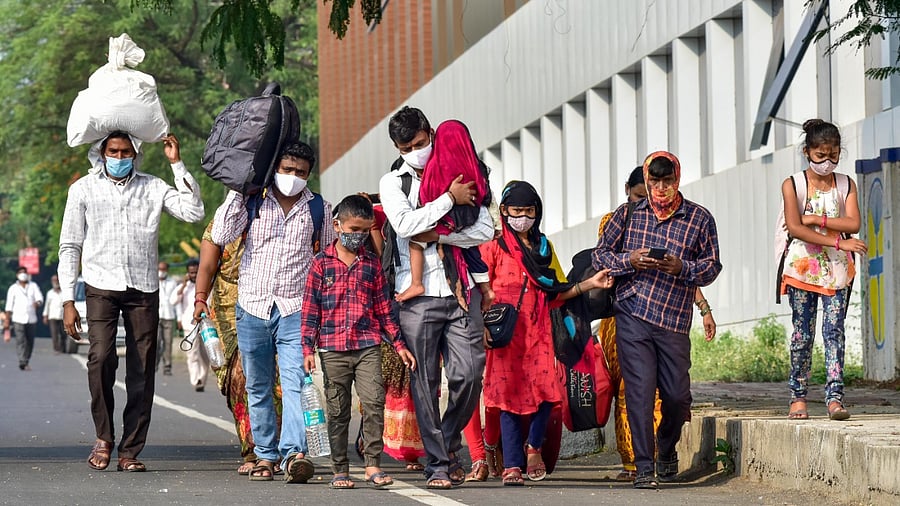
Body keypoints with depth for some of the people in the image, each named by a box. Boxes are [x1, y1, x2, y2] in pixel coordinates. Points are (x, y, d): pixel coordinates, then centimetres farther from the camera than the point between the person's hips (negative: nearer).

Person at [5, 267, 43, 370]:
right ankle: (23, 363, -21)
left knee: (30, 342, 4)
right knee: (21, 341, -14)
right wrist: (7, 320, 2)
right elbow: (9, 305, 6)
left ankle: (26, 362, 16)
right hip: (18, 319, -2)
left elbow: (39, 297, -3)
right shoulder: (13, 288, 6)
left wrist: (37, 302, -28)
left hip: (31, 319, 2)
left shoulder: (33, 286, 10)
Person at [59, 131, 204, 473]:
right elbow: (69, 246, 8)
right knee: (101, 357, -21)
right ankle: (104, 436, -5)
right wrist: (68, 300, 1)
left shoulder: (153, 188, 10)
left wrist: (177, 165, -3)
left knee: (142, 371, -1)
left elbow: (193, 213, -2)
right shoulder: (84, 189, 8)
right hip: (101, 287, -2)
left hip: (143, 290, 2)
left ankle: (130, 451, 4)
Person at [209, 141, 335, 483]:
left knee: (295, 381, -18)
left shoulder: (319, 209, 6)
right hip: (252, 307, 2)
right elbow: (220, 236, -7)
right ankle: (266, 454, 17)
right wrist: (236, 191, -6)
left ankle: (295, 453, -29)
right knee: (258, 388, 8)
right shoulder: (252, 203, 4)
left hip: (295, 310, -2)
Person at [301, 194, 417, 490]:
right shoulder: (322, 263, 4)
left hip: (368, 346, 1)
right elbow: (310, 310, 3)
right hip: (332, 349, -1)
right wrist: (308, 349, -4)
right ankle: (340, 470, 11)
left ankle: (373, 465, -6)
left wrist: (399, 344, 10)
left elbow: (383, 309, 15)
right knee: (337, 411, 4)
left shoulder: (372, 264, 10)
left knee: (374, 403, -12)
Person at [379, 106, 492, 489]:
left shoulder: (459, 175, 12)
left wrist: (437, 236, -9)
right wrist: (449, 199, -10)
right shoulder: (392, 183, 8)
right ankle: (438, 463, 6)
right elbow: (405, 224, -13)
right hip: (418, 295, -1)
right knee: (425, 383, -1)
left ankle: (448, 441, 17)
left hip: (461, 291, 1)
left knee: (469, 374, -7)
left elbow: (485, 229, 2)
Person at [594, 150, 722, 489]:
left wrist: (682, 267, -13)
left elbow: (712, 267, 7)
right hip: (632, 313, -1)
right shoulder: (627, 214, 7)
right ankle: (644, 468, -4)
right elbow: (600, 255, 10)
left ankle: (667, 450, 33)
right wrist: (629, 261, -10)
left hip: (674, 320, 1)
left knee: (677, 395, 4)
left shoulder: (700, 219, 5)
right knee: (640, 389, -8)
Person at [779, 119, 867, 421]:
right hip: (802, 268, -1)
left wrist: (814, 219, -14)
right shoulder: (793, 185, 0)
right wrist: (838, 242, -19)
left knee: (834, 331, -8)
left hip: (838, 269, 1)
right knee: (802, 332, 0)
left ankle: (835, 397, -14)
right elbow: (795, 228, -14)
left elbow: (853, 224, -6)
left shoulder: (846, 184, 8)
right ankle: (798, 396, 9)